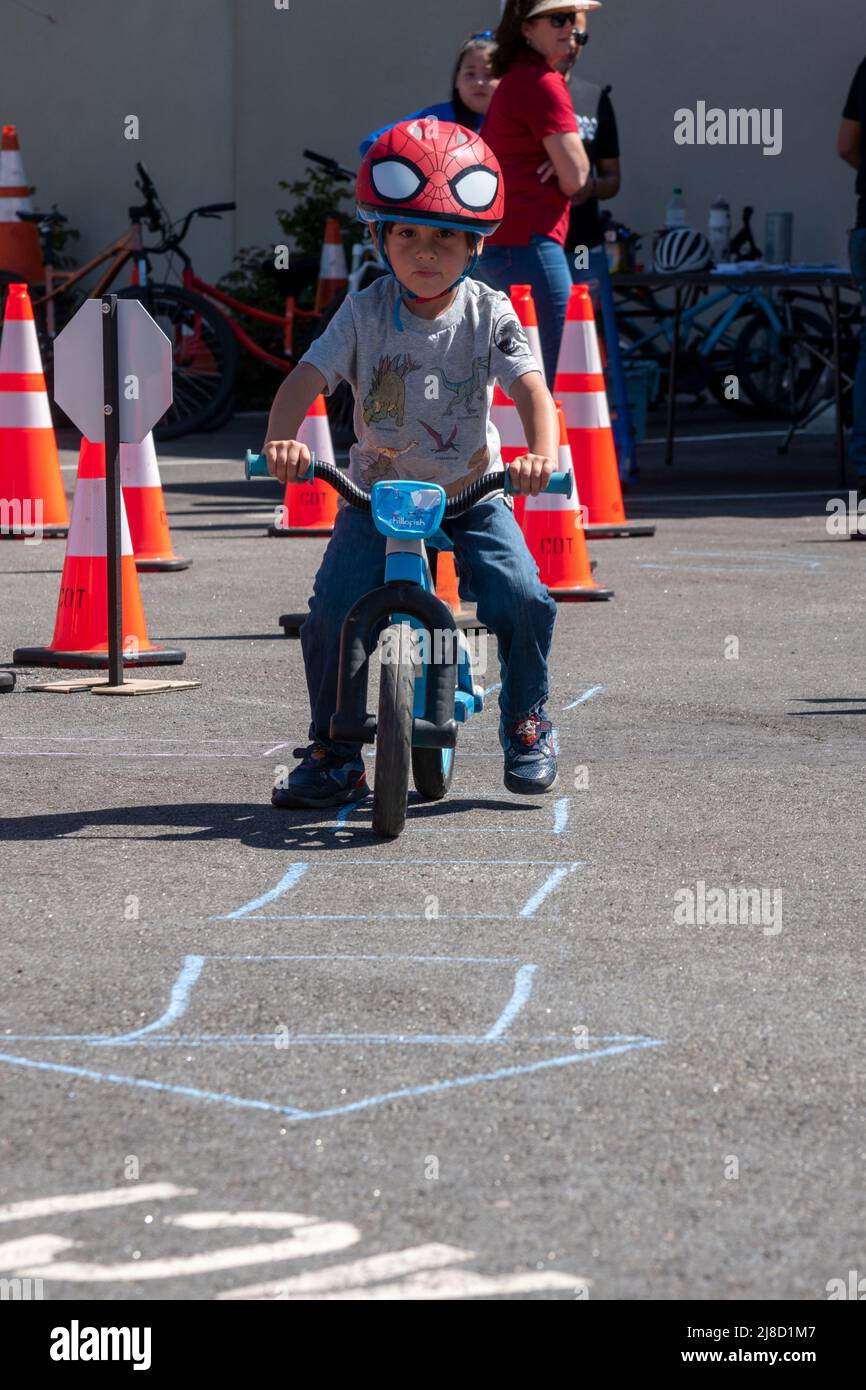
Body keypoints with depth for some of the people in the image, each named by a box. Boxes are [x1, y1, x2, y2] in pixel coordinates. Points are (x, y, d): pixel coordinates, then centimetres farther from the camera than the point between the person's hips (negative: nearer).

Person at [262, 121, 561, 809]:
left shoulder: (489, 314, -7)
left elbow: (531, 388, -19)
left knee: (520, 594, -21)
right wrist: (282, 440, -36)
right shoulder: (366, 313, -6)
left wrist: (542, 453, -40)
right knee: (335, 604, -20)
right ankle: (334, 751, -1)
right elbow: (306, 379, -15)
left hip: (472, 492, 0)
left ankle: (526, 722, 6)